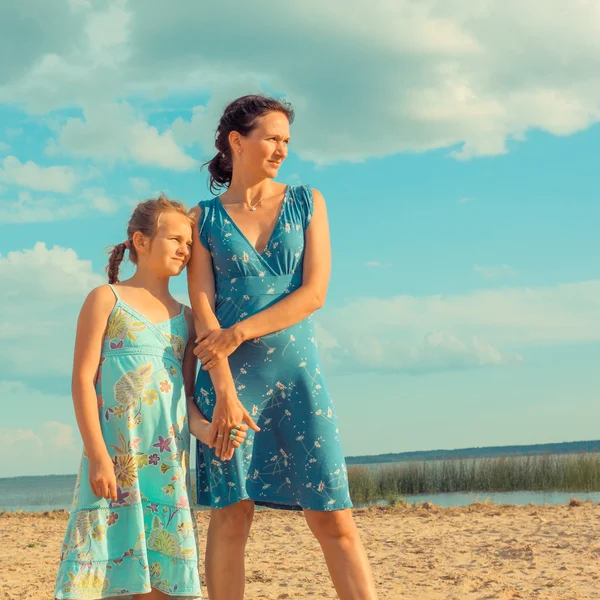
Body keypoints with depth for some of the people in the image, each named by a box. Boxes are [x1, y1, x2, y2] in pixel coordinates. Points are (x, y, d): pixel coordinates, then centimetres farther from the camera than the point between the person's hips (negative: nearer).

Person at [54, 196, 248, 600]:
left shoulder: (185, 317, 16)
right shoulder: (106, 299, 4)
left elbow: (185, 392, 14)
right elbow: (83, 379, -3)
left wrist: (203, 428, -9)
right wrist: (97, 454, -13)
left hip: (168, 460, 5)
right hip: (115, 456, -4)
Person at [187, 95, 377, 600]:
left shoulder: (307, 203, 9)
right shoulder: (204, 218, 7)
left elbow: (314, 293, -2)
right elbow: (203, 309, -3)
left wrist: (239, 332, -12)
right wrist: (224, 391, -15)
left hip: (298, 373, 1)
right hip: (229, 375, -1)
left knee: (335, 520, -2)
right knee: (231, 516, -2)